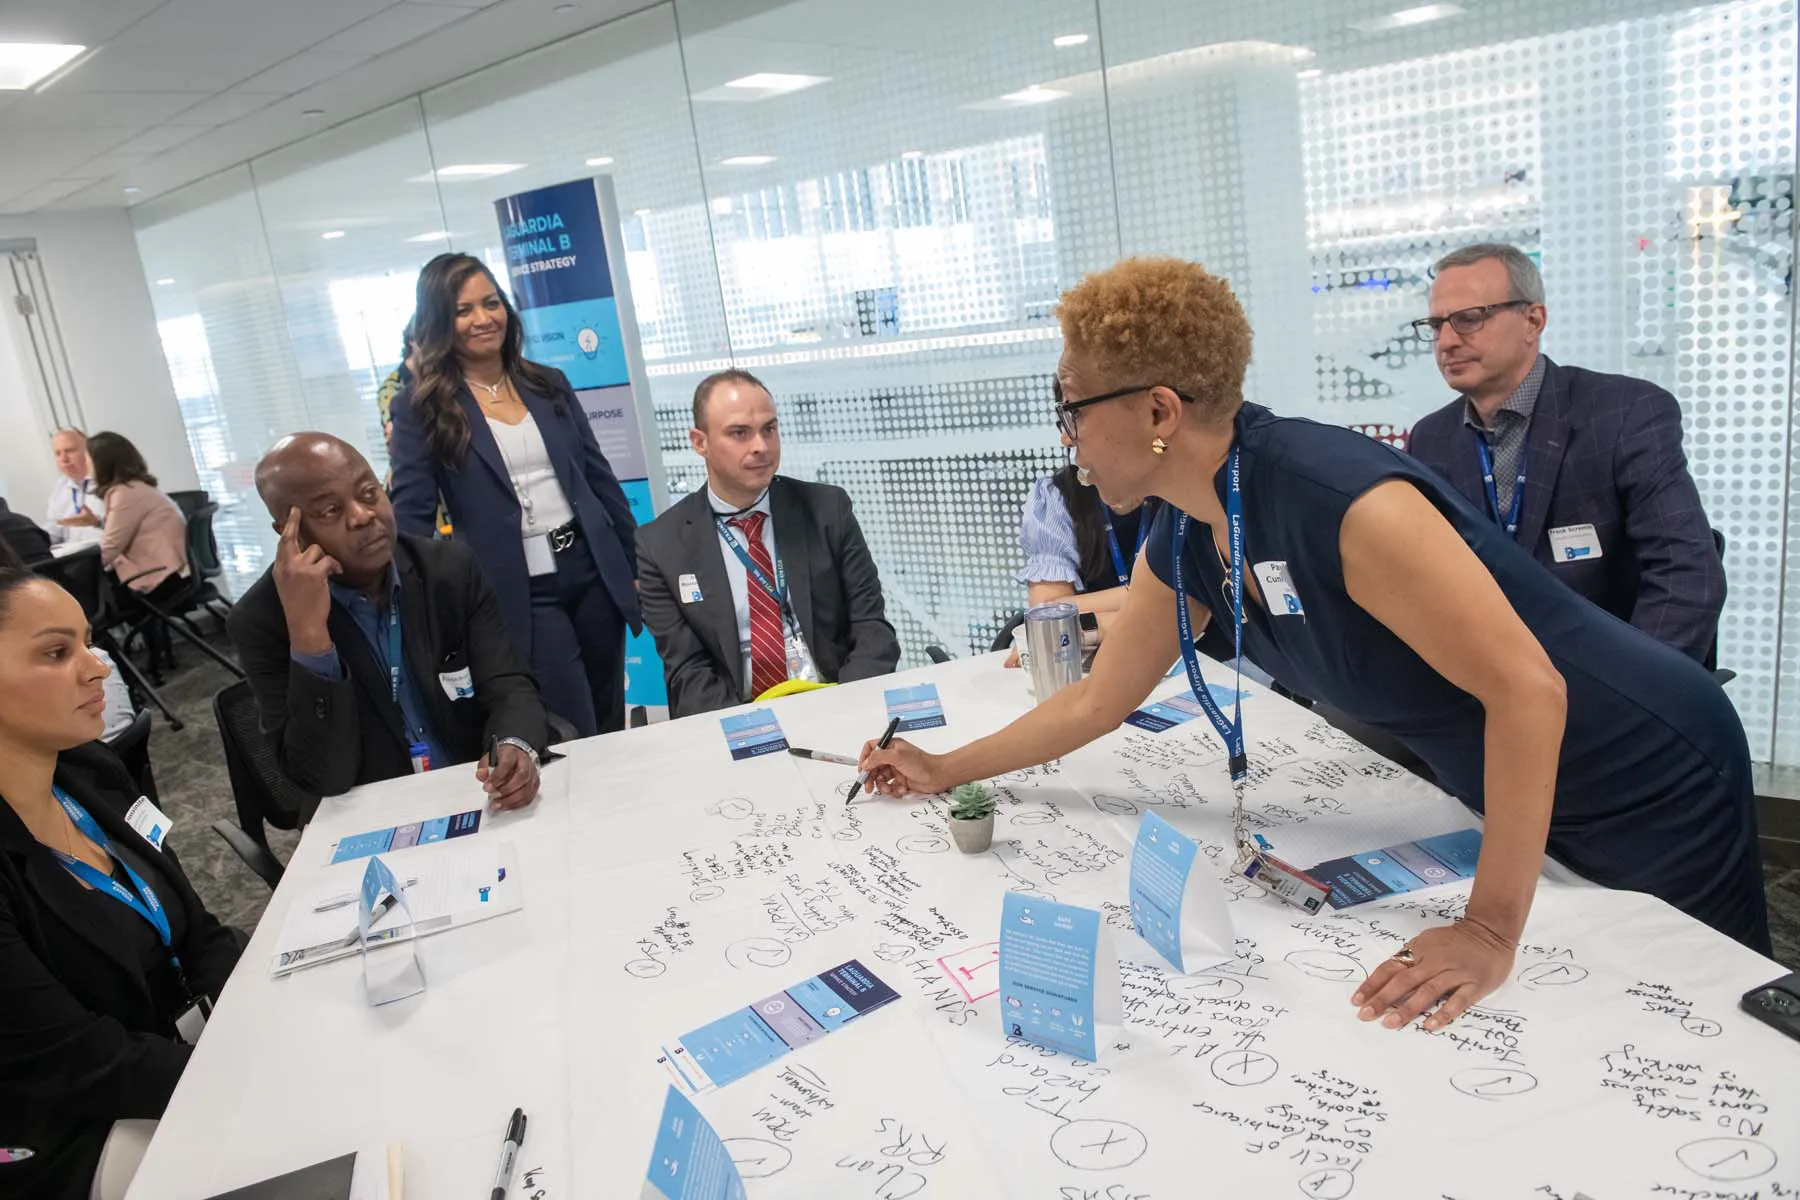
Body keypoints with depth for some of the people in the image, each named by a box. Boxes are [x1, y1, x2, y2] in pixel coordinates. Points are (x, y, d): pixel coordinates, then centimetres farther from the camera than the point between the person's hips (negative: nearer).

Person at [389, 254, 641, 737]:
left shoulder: (550, 384, 8)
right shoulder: (420, 408, -4)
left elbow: (601, 479, 12)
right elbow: (411, 515, -8)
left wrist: (634, 566, 11)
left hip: (595, 573, 4)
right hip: (520, 595, -4)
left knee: (613, 730, 15)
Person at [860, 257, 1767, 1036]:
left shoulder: (1335, 492, -34)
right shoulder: (1181, 544, -7)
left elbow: (1528, 689, -33)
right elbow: (1097, 701, 6)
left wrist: (1492, 930, -29)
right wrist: (944, 771, 10)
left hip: (1652, 783, -7)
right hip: (1516, 798, 7)